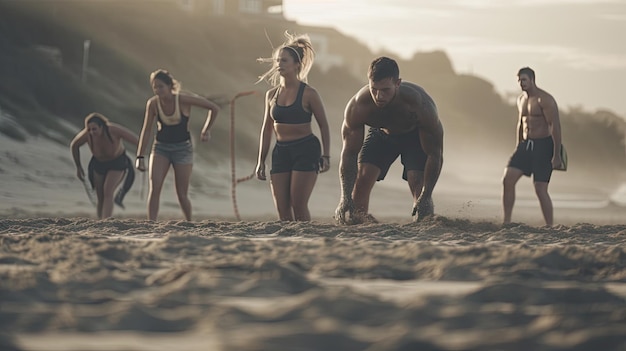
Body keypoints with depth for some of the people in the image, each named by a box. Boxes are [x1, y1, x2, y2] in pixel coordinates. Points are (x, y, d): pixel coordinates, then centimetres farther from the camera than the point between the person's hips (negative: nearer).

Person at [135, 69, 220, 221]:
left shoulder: (183, 100, -18)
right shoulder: (152, 104, -9)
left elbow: (214, 108, -10)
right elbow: (146, 131, -1)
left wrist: (206, 130, -8)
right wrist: (140, 157, -4)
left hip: (183, 148, -2)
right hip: (161, 147, 2)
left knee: (182, 194, 0)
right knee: (154, 187, -17)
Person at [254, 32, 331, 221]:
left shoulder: (308, 94, -8)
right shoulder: (272, 95, 7)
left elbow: (323, 126, -2)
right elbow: (267, 130, 15)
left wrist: (326, 156, -10)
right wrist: (261, 161, 12)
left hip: (306, 150, -5)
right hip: (281, 152, 5)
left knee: (299, 206, -11)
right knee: (282, 209, -1)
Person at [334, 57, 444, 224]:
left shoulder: (420, 105, -41)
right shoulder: (357, 107, -35)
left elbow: (435, 155, -31)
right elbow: (349, 154, -24)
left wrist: (426, 196, -40)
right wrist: (346, 197, -35)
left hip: (416, 136, -2)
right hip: (381, 134, 2)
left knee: (420, 190, -20)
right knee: (361, 181, -13)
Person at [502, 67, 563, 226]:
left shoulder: (545, 99, -14)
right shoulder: (521, 100, 12)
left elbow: (555, 126, -18)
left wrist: (556, 155, -21)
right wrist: (518, 150, 22)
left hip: (543, 146, -7)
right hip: (526, 144, 7)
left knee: (540, 189, -9)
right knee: (507, 179, -6)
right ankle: (506, 222, -1)